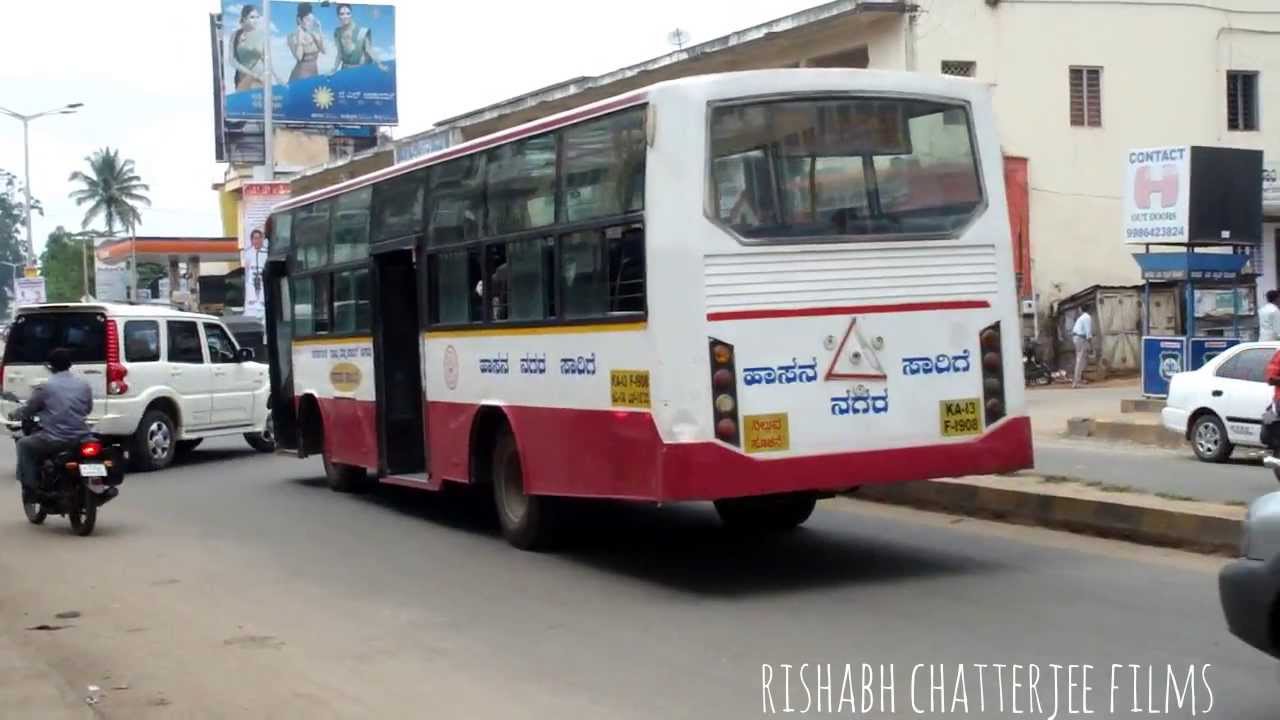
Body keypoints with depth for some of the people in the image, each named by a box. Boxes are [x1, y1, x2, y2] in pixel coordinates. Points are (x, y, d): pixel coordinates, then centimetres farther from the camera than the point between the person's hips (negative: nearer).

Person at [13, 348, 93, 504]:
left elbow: (27, 411, 6)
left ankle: (30, 488, 11)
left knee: (24, 445, 20)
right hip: (80, 439, 4)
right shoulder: (84, 385, 7)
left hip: (54, 440, -4)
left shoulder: (45, 387, -5)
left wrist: (15, 414, 28)